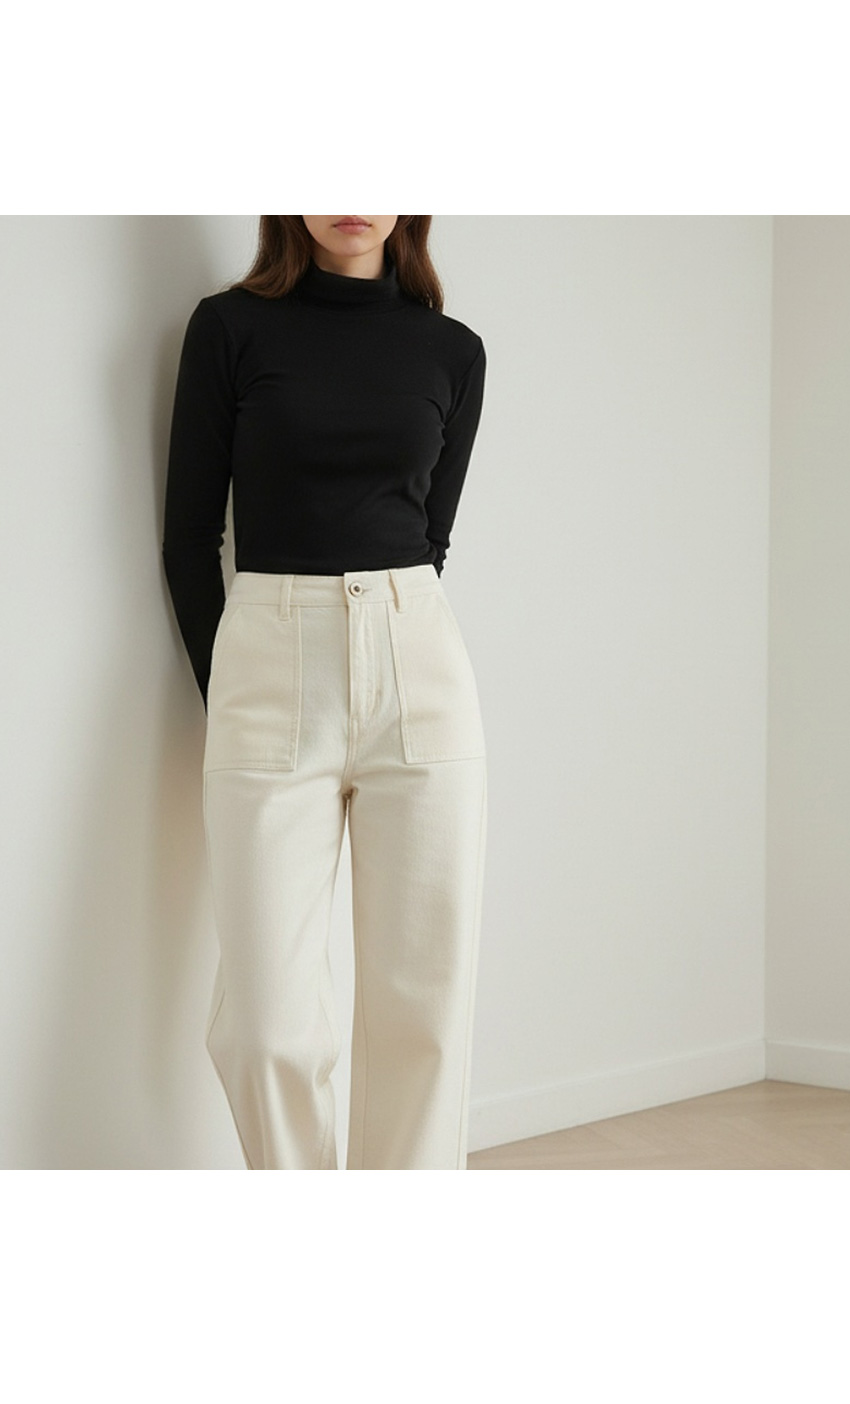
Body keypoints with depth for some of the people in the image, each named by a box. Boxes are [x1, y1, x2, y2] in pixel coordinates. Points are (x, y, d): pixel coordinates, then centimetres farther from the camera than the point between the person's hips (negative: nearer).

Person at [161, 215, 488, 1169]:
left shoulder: (452, 351, 9)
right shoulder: (229, 327, 3)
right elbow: (190, 534, 6)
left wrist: (378, 650, 11)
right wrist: (223, 696, 8)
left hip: (419, 671, 2)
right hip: (270, 671, -2)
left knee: (423, 1002, 2)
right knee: (266, 1020, -4)